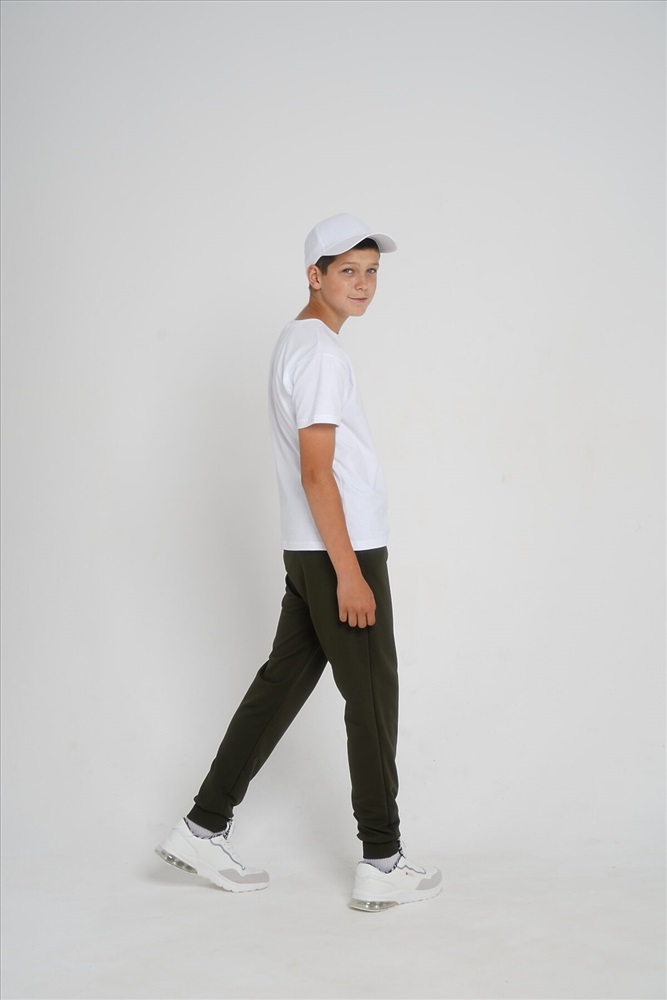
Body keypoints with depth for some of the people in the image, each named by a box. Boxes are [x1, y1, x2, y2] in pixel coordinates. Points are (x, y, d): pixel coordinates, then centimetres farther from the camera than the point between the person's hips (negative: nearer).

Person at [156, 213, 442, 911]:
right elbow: (317, 473, -20)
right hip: (340, 552, -10)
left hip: (310, 554, 10)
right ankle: (382, 865, 8)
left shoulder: (297, 341, 16)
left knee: (282, 684, 12)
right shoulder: (320, 351, -15)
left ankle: (204, 829, 17)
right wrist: (349, 573, -20)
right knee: (373, 701, -1)